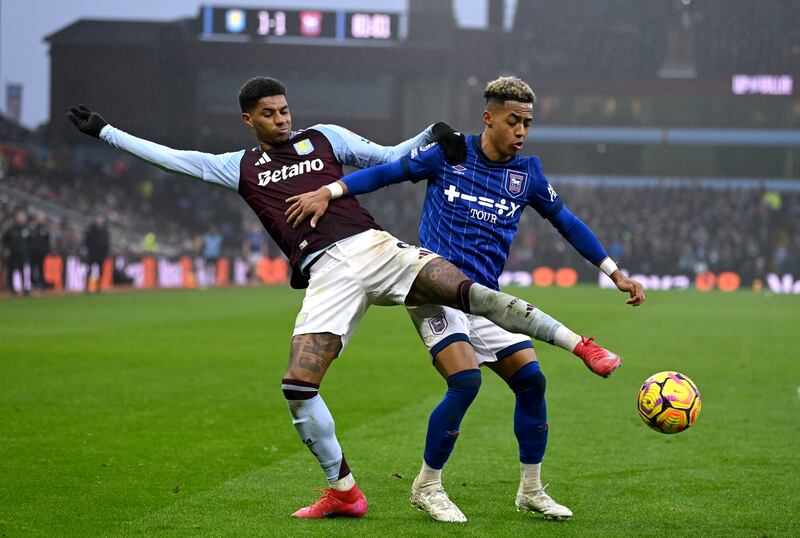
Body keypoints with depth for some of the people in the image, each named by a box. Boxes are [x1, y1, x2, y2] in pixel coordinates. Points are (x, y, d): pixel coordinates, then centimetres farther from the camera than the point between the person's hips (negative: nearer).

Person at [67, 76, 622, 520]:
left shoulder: (325, 137, 17)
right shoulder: (239, 167, 18)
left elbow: (390, 159, 20)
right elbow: (169, 157, 17)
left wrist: (432, 135, 2)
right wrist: (103, 130, 15)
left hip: (374, 248, -1)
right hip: (327, 276, 1)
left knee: (469, 291, -21)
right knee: (297, 385, -13)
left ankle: (580, 345, -13)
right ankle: (343, 490, 3)